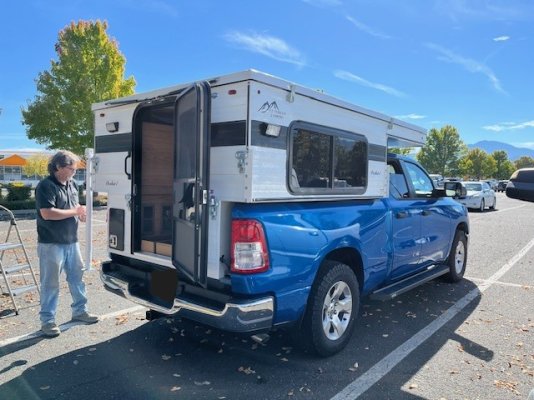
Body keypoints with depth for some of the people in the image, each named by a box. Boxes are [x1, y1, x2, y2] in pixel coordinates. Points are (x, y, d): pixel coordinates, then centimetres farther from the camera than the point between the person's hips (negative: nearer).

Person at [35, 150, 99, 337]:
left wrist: (81, 213, 1)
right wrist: (74, 212, -17)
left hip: (72, 241, 8)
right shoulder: (46, 186, -15)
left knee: (77, 277, 16)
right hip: (51, 244, -8)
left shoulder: (72, 184, 9)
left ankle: (79, 311, 30)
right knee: (50, 283, 2)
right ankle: (47, 320, 14)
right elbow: (47, 213, -25)